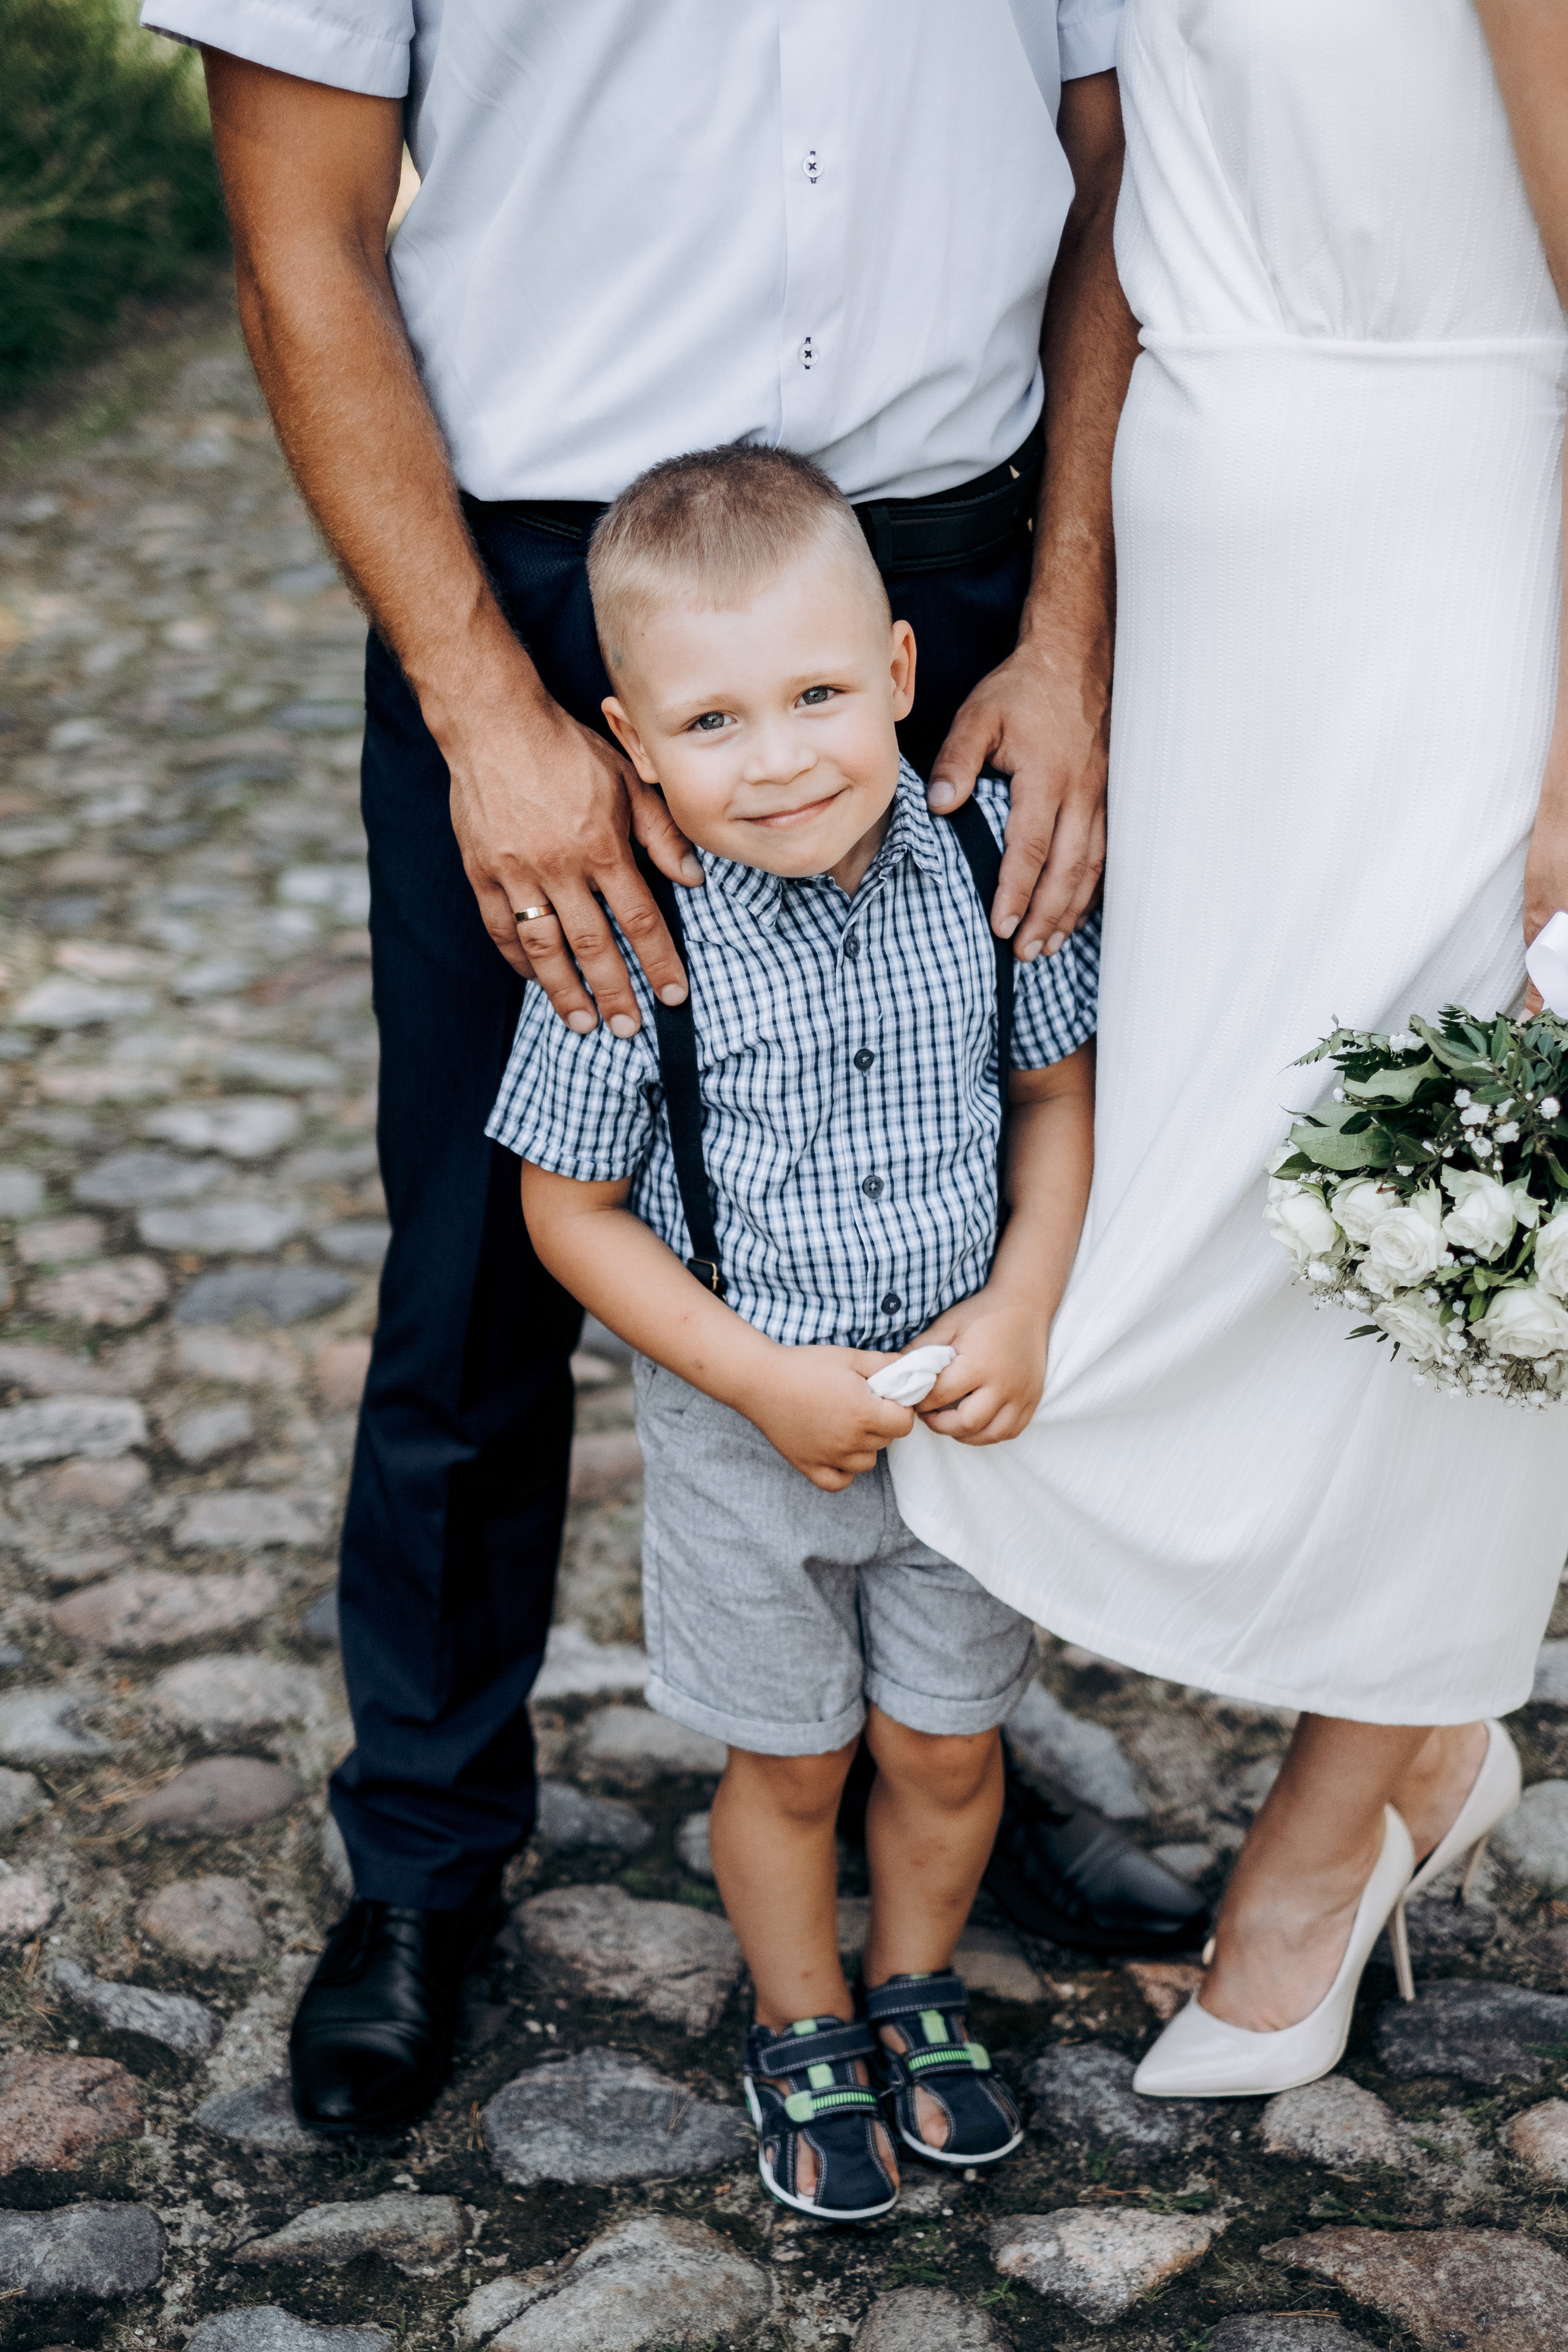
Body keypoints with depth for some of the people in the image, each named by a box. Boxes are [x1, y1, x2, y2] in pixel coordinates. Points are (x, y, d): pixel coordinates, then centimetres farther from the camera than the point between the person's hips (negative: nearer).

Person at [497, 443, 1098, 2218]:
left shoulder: (985, 859, -14)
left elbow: (1056, 1088, 0)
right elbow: (574, 1210, -12)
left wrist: (1023, 1309, -13)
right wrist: (767, 1382, -18)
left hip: (969, 1400, 2)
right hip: (745, 1427, -2)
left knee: (946, 1742, 18)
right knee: (788, 1760, 17)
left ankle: (919, 1986, 47)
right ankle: (803, 2033, 43)